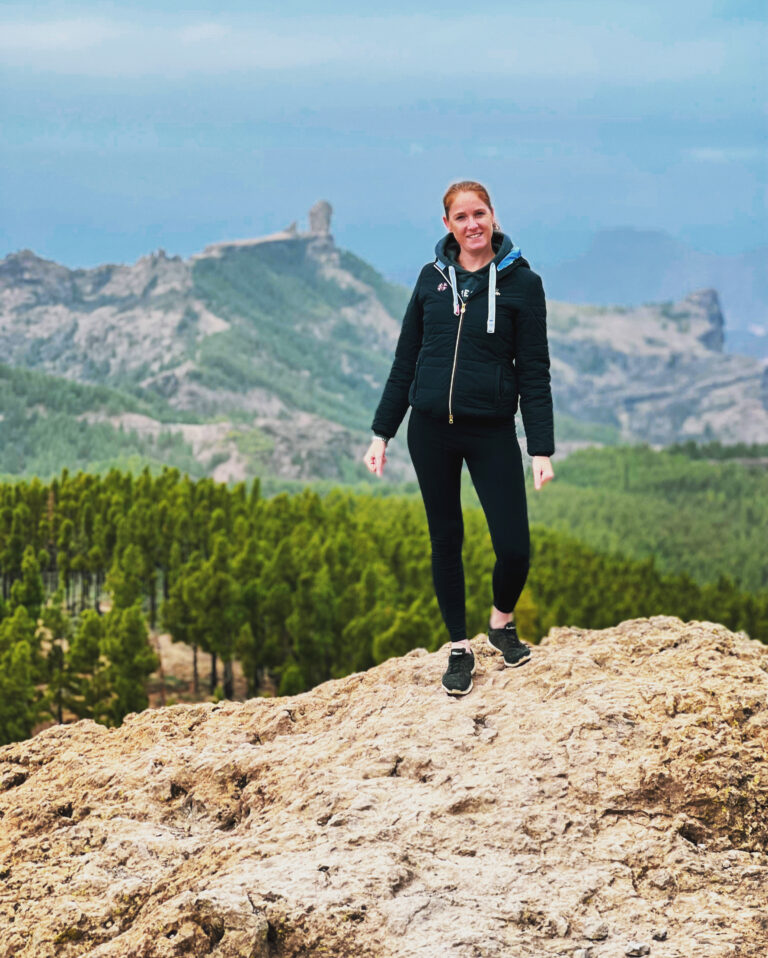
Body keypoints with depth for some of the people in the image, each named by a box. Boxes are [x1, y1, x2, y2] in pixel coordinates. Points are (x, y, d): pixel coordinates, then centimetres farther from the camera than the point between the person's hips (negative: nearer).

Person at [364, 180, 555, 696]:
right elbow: (405, 360, 12)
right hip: (431, 429, 3)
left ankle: (502, 622, 22)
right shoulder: (433, 277, 6)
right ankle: (460, 649, 22)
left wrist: (542, 449, -7)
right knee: (446, 541, 8)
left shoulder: (520, 281, -2)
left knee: (514, 547, -8)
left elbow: (534, 372, -2)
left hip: (492, 431, -2)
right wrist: (382, 432, 9)